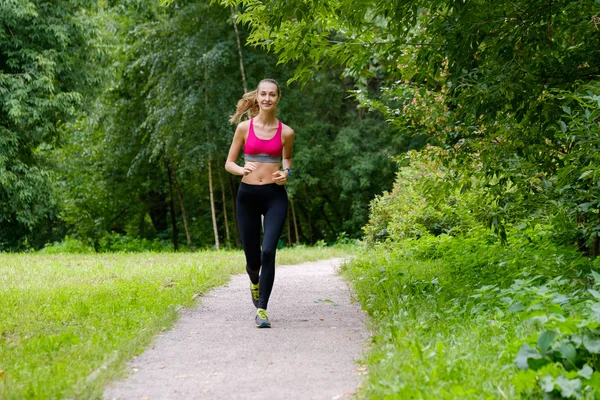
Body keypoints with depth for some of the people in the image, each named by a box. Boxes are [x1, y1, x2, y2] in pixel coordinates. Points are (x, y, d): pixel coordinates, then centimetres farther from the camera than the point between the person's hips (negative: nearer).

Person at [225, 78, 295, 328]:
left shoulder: (286, 132, 1)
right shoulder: (244, 127, 1)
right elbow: (229, 163, 5)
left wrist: (286, 173, -2)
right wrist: (242, 170, -17)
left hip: (275, 196, -1)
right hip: (248, 195, 1)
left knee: (268, 252, -18)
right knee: (252, 257, 7)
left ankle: (262, 310, -10)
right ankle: (255, 282, 44)